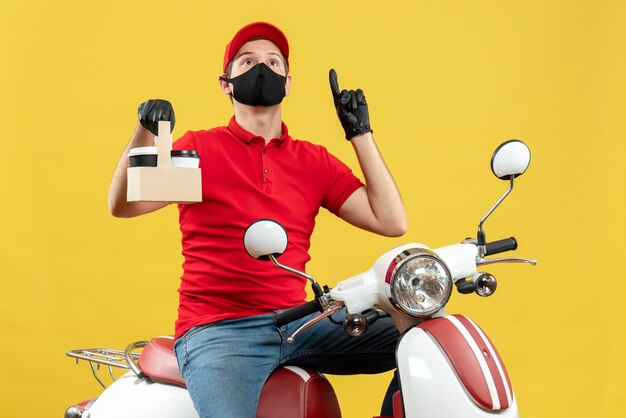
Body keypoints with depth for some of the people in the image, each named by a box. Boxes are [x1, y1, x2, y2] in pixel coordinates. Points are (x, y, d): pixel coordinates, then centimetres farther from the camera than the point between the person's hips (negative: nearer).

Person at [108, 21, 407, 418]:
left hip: (297, 323, 4)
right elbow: (123, 204, -8)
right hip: (216, 330, -3)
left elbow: (392, 222, 4)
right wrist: (145, 133, -24)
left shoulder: (315, 160, 12)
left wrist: (361, 134, 4)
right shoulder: (200, 147, 4)